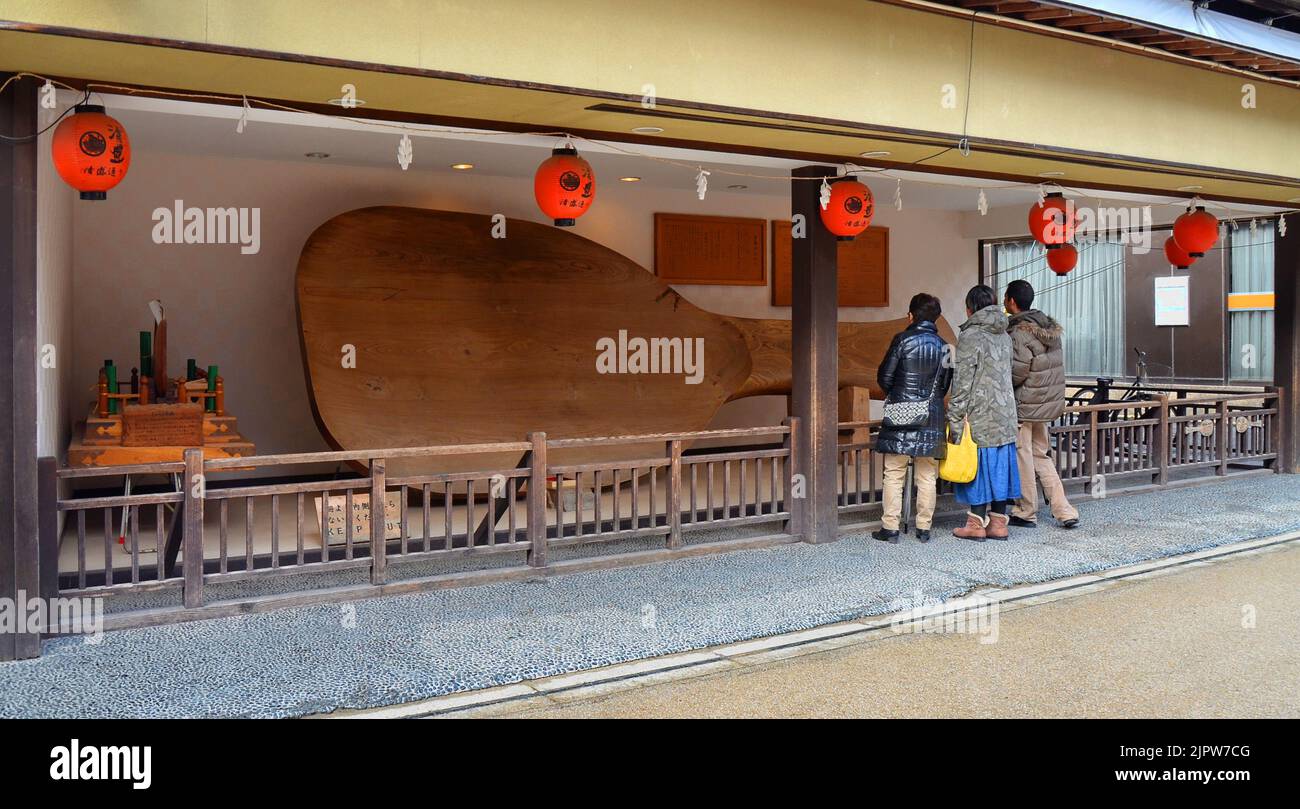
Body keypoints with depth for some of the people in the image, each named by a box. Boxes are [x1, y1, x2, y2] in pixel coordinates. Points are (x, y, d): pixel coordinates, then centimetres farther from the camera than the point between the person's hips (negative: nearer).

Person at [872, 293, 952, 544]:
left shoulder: (903, 340, -7)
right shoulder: (943, 347, 5)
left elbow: (884, 377, -5)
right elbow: (945, 386, 10)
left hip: (900, 418, -3)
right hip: (932, 418, 4)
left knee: (894, 474, 3)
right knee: (927, 476, 10)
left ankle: (890, 527, 3)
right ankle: (924, 528, 13)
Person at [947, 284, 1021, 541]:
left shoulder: (970, 336, -12)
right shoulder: (1004, 335, 11)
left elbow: (962, 383, -14)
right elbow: (1006, 375, 16)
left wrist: (954, 421, -12)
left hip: (979, 416, -7)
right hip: (1005, 414, 7)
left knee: (978, 468, 0)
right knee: (999, 467, 10)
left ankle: (977, 524, 7)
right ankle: (998, 522, 15)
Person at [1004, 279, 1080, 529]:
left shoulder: (1019, 333, -18)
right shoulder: (1049, 326, 9)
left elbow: (1016, 372, -20)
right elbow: (1056, 366, 13)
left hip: (1023, 405, -8)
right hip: (1048, 403, 9)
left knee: (1022, 457, 4)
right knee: (1040, 455, 16)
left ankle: (1026, 512, 14)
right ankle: (1064, 510, 11)